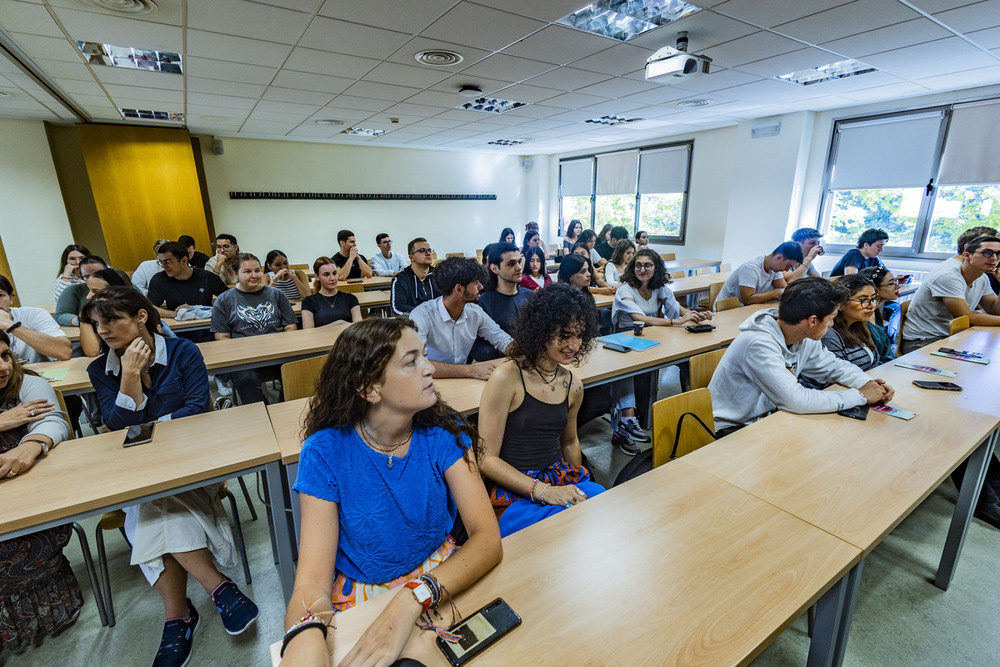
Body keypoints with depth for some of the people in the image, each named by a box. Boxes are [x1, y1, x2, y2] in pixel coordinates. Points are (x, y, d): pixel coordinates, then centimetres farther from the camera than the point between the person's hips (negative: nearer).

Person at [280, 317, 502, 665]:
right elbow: (313, 578, -19)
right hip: (359, 592, -1)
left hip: (440, 575, 1)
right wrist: (306, 635, -41)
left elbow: (488, 537, -20)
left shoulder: (444, 432, -14)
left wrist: (412, 599, -34)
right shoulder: (325, 452, -17)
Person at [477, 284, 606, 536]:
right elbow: (486, 459, -11)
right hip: (516, 492, -6)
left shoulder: (573, 385, 8)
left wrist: (578, 487, 12)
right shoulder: (507, 378, -11)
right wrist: (542, 491, -19)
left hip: (565, 481, 6)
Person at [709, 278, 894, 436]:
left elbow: (834, 366, 16)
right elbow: (797, 400, -32)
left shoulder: (805, 339, -2)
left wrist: (868, 383, -5)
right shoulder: (759, 344, -29)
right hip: (731, 431, -8)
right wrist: (860, 396, -19)